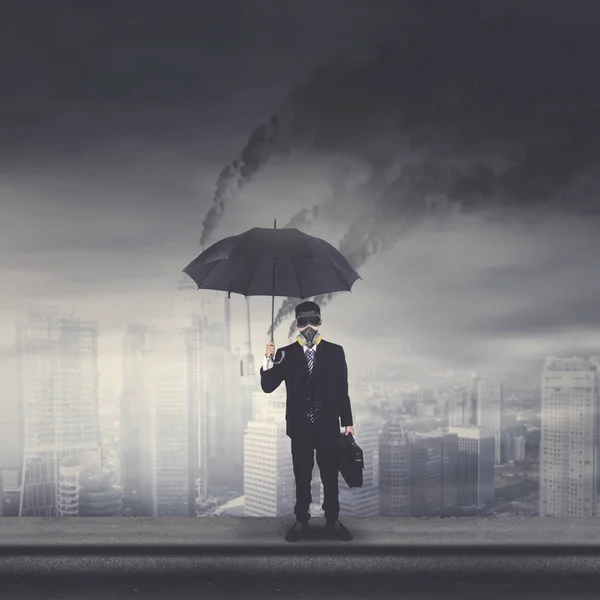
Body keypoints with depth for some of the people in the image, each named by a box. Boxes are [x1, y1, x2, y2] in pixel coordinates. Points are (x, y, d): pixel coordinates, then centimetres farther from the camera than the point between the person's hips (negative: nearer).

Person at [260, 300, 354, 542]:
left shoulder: (335, 352, 0)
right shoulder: (285, 355, -1)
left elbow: (342, 390, 2)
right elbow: (267, 387, -5)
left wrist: (347, 421, 2)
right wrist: (269, 360, -21)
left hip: (328, 427, 0)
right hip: (300, 427, 0)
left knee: (330, 476, 9)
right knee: (302, 477, 10)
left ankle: (332, 521, 23)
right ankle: (301, 521, 22)